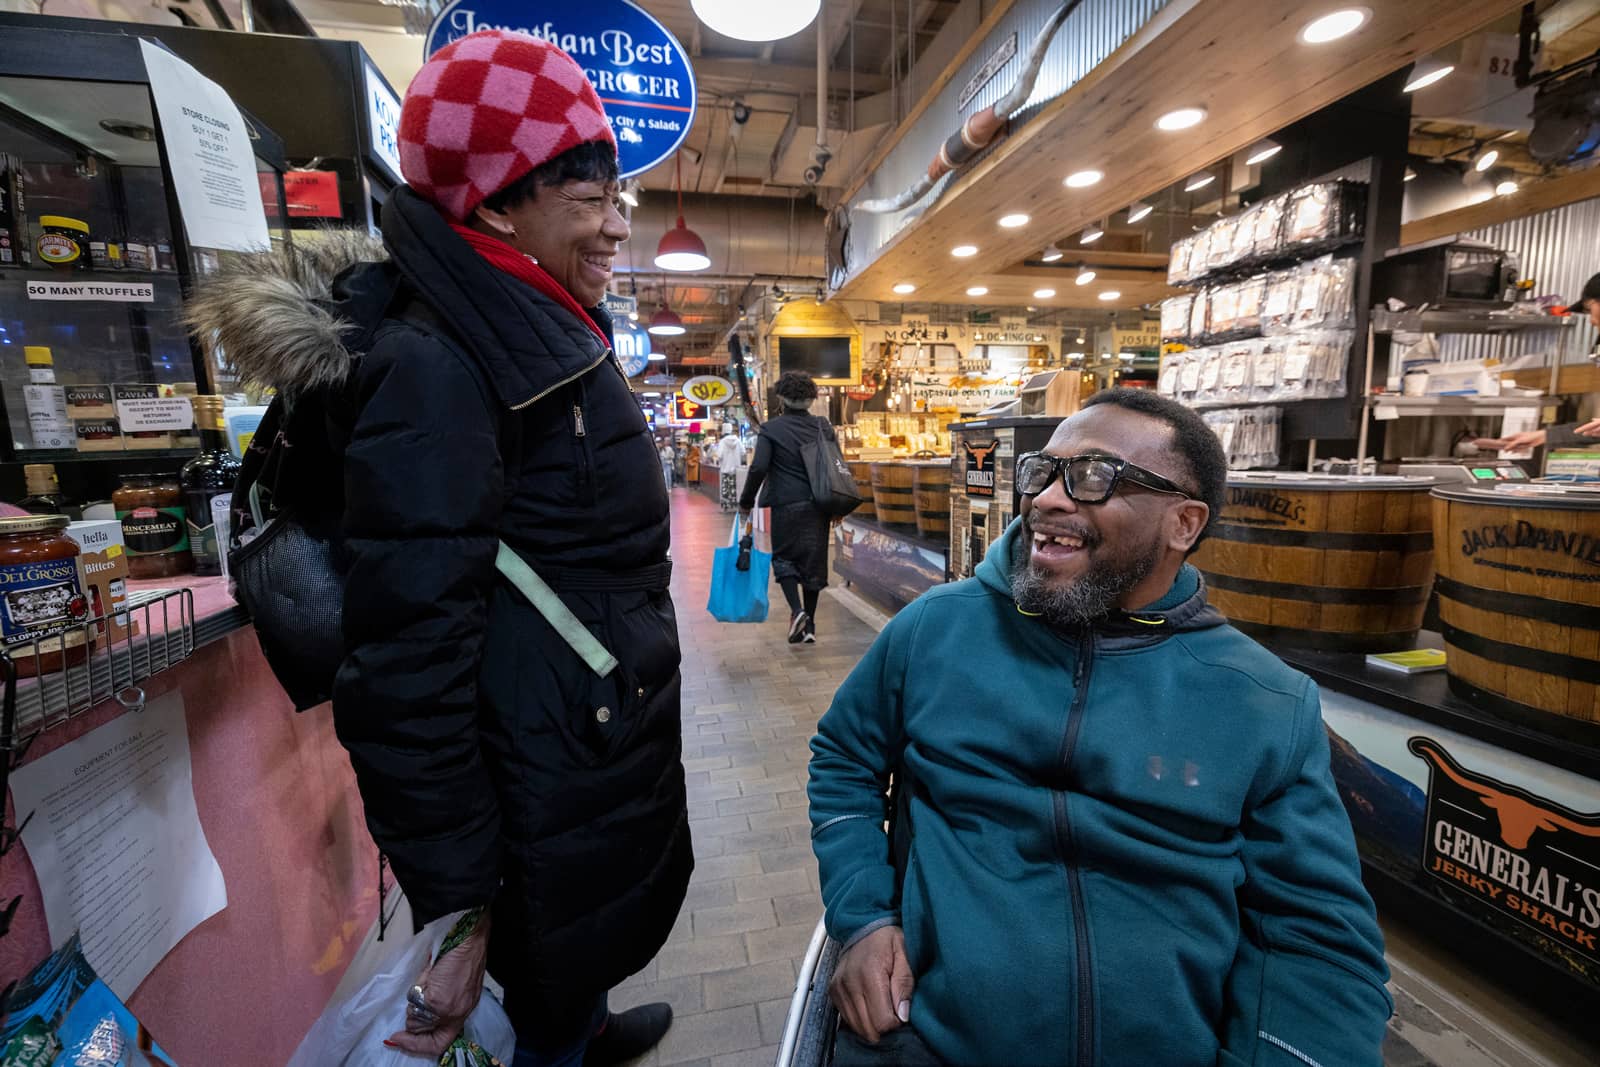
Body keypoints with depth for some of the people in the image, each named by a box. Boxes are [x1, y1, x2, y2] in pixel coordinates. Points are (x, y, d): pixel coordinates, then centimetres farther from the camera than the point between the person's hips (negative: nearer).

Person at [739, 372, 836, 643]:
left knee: (784, 558, 13)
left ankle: (797, 611, -7)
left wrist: (746, 502, -3)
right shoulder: (824, 426, 7)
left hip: (786, 505, -4)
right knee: (814, 560, 11)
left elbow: (758, 468, -15)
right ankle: (809, 626, 17)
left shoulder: (771, 429, -6)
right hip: (818, 505, 4)